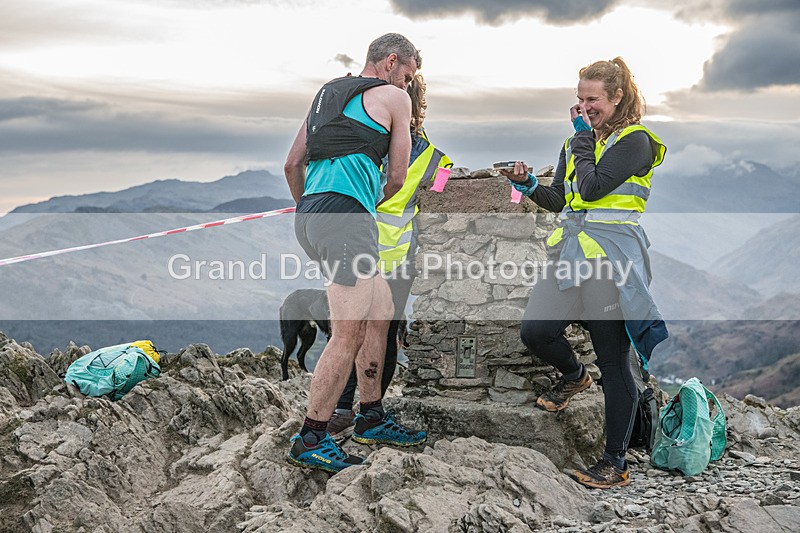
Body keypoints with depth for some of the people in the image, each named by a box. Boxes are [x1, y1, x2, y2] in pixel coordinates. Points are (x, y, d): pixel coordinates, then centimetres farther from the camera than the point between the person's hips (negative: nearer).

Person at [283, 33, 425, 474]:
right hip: (347, 217, -9)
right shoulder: (394, 97, 6)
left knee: (380, 313, 17)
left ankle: (371, 417, 23)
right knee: (348, 335, -5)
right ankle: (310, 440, 1)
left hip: (309, 215, 9)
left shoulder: (329, 92, 27)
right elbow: (396, 179, 9)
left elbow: (292, 164, 24)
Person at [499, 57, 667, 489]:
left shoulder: (634, 141, -5)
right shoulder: (577, 140, 18)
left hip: (611, 258, -7)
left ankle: (615, 464, 10)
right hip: (570, 251, 7)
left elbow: (592, 187, -18)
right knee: (535, 331, -6)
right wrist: (529, 186, 1)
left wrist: (584, 135, -7)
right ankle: (573, 375, 29)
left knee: (613, 363, -1)